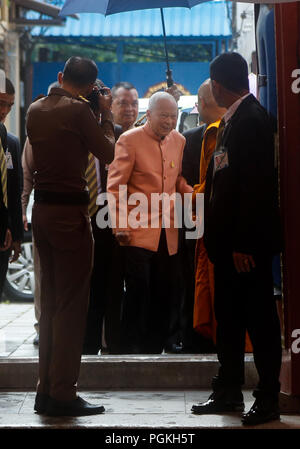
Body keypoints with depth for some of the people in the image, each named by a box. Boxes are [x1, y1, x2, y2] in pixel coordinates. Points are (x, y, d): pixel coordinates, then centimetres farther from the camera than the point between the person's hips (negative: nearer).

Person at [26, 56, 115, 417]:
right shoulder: (78, 110, -13)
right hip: (70, 210, -8)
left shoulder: (35, 109, 10)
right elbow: (106, 154, -6)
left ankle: (46, 390, 18)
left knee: (50, 301, 14)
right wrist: (105, 115, 7)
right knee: (72, 303, -3)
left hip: (42, 208, 8)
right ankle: (63, 395, -2)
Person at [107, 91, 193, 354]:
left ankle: (154, 349, 17)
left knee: (164, 295, 6)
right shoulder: (130, 140, -5)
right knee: (138, 292, -6)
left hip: (168, 234, 5)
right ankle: (132, 350, 6)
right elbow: (115, 186, -5)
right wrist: (119, 226, -11)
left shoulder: (179, 141, 12)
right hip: (138, 232, -5)